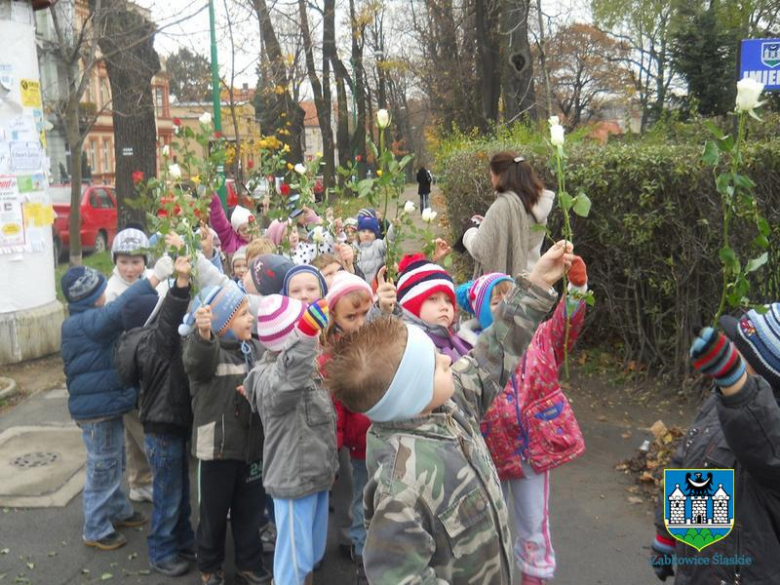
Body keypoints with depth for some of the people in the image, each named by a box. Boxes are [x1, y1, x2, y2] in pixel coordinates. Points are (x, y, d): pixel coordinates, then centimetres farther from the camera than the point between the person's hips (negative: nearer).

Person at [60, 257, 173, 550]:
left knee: (114, 463, 24)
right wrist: (154, 278, -41)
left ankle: (118, 510, 40)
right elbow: (118, 310, -38)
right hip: (97, 410, -10)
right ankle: (95, 530, 17)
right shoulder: (81, 324, -25)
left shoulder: (85, 321, 9)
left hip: (107, 403, 10)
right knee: (102, 469, 3)